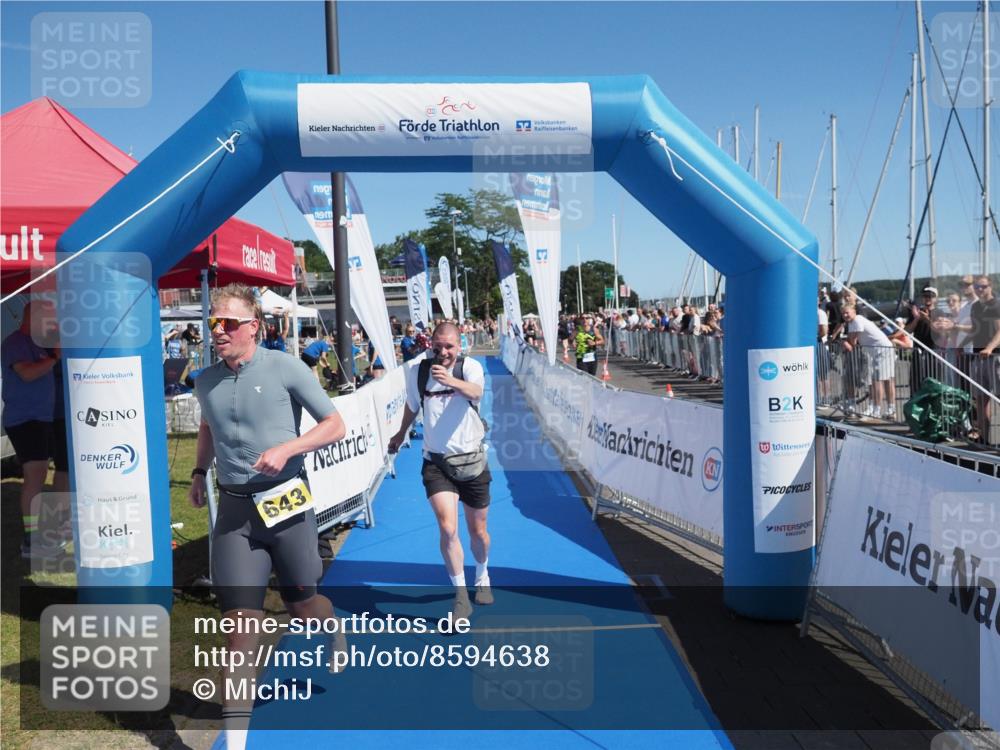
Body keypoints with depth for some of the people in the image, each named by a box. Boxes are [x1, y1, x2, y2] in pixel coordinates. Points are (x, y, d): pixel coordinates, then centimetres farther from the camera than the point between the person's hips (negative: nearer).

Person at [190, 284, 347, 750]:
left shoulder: (285, 369, -8)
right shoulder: (206, 382, 7)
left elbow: (334, 425, -6)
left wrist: (285, 449, -18)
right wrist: (199, 472, 18)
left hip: (285, 501, -3)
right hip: (233, 508, 3)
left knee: (303, 604, 13)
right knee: (240, 616, -3)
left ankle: (339, 644, 49)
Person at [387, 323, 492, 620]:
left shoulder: (471, 366, -12)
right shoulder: (417, 372, -5)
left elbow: (476, 392, -36)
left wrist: (452, 381, -57)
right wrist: (401, 434, 31)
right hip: (436, 462, 1)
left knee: (478, 531, 14)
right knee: (447, 528, -18)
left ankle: (482, 578, 44)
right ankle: (461, 595, 0)